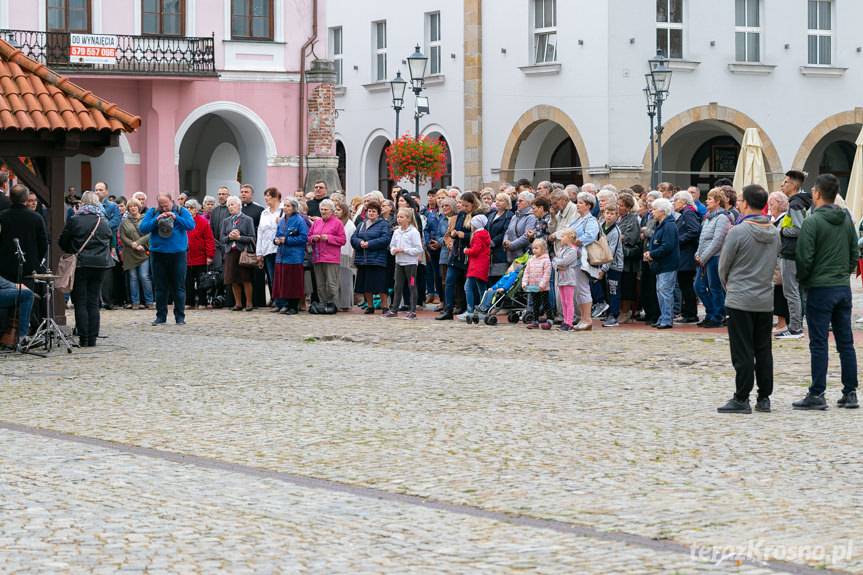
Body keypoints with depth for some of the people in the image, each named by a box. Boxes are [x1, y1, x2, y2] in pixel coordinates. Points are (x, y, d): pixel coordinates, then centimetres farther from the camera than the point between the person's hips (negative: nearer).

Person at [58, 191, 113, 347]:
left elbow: (63, 243, -1)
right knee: (93, 302, 8)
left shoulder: (73, 221, -9)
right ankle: (92, 338, 7)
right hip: (100, 264, 3)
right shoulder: (104, 222, 1)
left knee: (80, 303, 3)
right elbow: (109, 241, 11)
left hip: (80, 264, -3)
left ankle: (83, 338, -2)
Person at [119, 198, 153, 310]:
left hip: (143, 252, -2)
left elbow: (149, 234, -3)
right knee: (133, 277, 2)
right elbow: (122, 237, 3)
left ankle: (149, 301, -1)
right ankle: (135, 302, 7)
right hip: (130, 254, 2)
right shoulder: (125, 222, 11)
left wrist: (138, 242, -14)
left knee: (144, 276, -8)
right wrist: (133, 245, -10)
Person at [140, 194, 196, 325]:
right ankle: (161, 316, 14)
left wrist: (176, 218, -17)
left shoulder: (181, 211, 4)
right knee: (160, 288, 6)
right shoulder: (152, 212, 7)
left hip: (177, 254, -1)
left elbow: (191, 225, -9)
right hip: (158, 254, 1)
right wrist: (156, 220, -15)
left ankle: (180, 316, 8)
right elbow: (142, 228, -3)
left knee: (178, 287, 2)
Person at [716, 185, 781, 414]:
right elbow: (773, 263, 12)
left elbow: (723, 266, -5)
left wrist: (727, 286, 13)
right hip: (766, 300, 5)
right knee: (764, 351, 11)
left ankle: (741, 399, 1)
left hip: (741, 300, -5)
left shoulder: (737, 232, -14)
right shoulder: (774, 233, 4)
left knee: (743, 352, -1)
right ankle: (764, 397, 14)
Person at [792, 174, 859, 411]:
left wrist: (802, 279, 3)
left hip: (820, 290, -6)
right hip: (844, 288, 6)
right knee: (846, 342, 9)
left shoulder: (812, 222, -14)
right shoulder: (847, 219, 7)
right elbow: (854, 253, 12)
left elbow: (804, 258, -14)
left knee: (819, 344, -3)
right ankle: (850, 393, 11)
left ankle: (817, 395, -2)